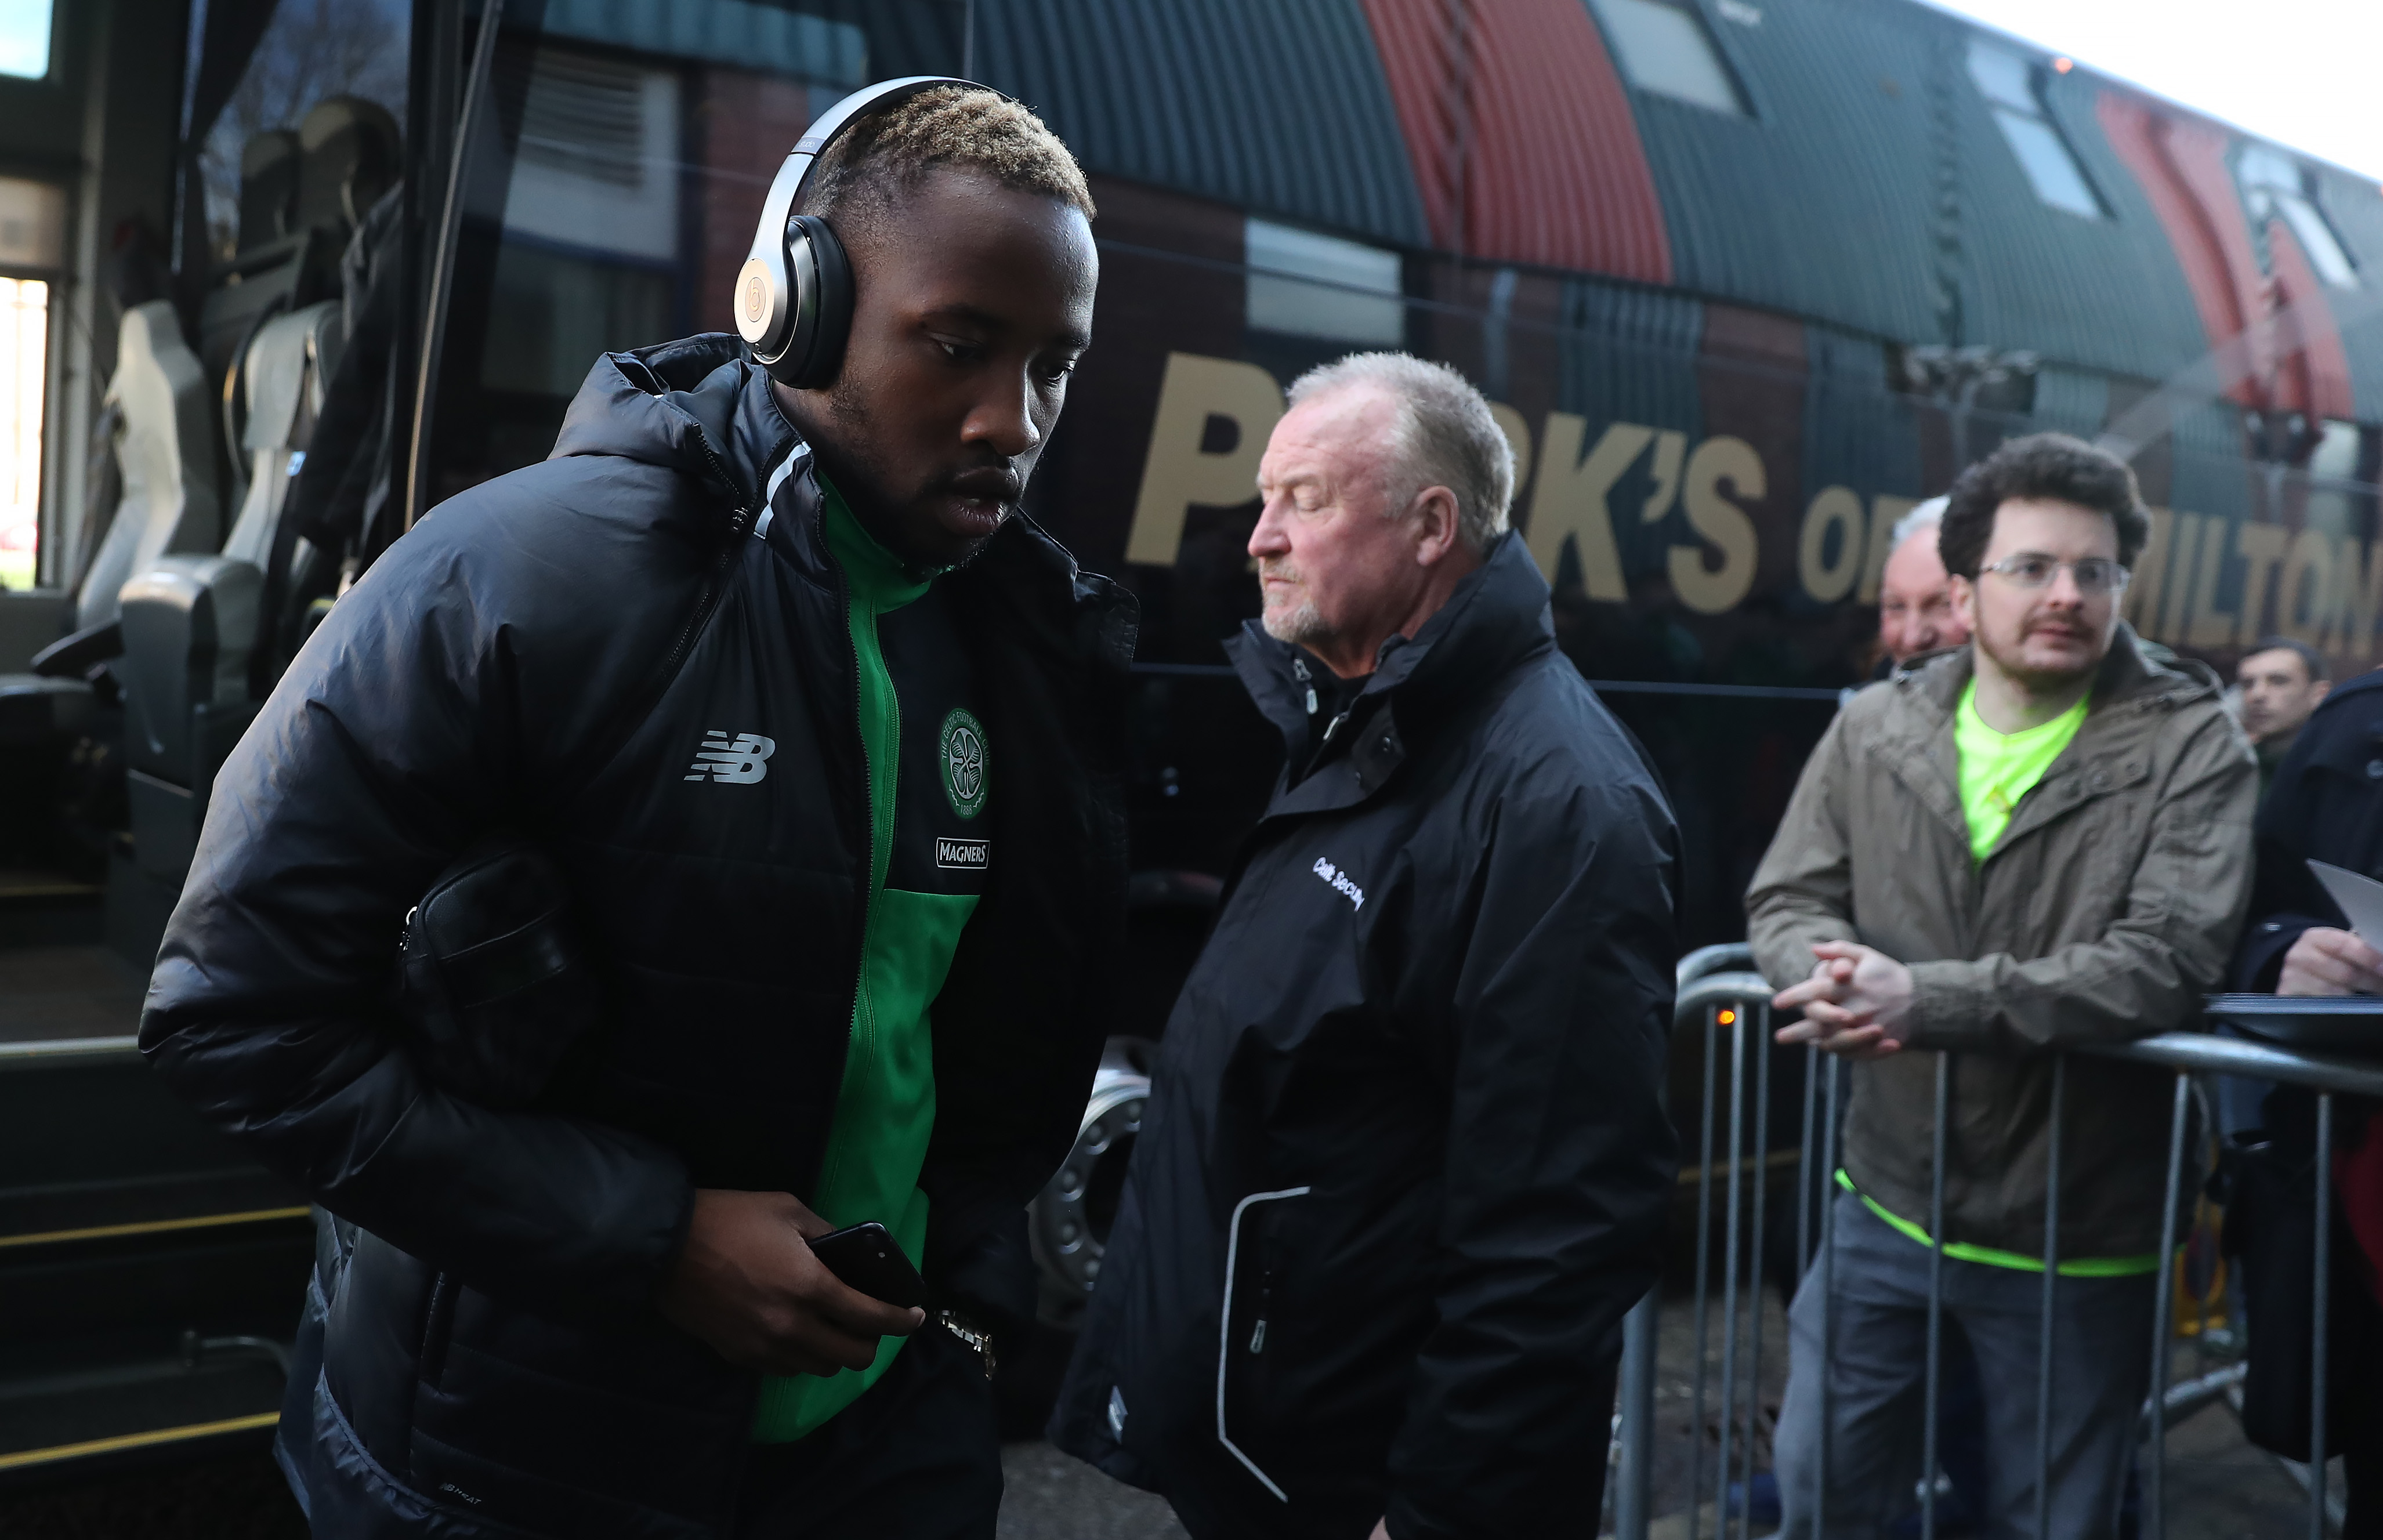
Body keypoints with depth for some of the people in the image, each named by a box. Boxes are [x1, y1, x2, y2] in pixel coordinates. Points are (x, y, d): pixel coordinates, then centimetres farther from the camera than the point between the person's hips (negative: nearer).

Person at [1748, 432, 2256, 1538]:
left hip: (2074, 1243, -3)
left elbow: (2165, 962, -22)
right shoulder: (1875, 729, -1)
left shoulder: (2189, 744, -11)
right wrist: (1837, 973, -25)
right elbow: (1786, 900, 0)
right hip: (1884, 1209, 3)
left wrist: (1926, 998, -31)